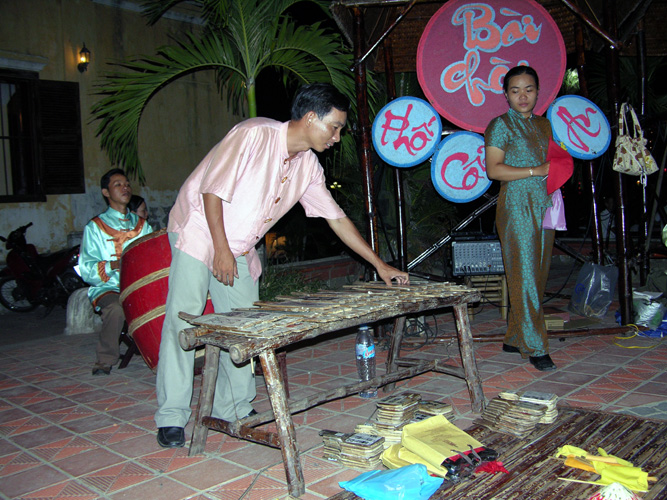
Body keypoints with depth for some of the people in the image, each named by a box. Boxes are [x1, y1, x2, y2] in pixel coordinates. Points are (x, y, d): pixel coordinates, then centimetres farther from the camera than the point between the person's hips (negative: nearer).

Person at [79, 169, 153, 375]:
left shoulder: (141, 224, 19)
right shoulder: (95, 227, 5)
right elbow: (86, 270, -4)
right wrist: (112, 266, -21)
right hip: (109, 289, -3)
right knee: (116, 308, -35)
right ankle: (105, 361, -11)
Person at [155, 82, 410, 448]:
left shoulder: (308, 166, 1)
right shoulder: (254, 134, -21)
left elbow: (336, 218, 6)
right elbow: (213, 188, -21)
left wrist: (380, 265, 6)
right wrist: (221, 250, -20)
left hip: (240, 249, 7)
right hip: (198, 231, -7)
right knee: (183, 322, -8)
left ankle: (233, 408, 17)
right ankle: (171, 418, 2)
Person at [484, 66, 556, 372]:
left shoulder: (544, 125, 19)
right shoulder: (500, 125, -1)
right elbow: (493, 169, -10)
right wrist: (537, 170, -14)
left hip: (543, 206, 7)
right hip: (516, 206, -7)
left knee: (538, 275, 6)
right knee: (524, 276, -8)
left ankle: (514, 339, 16)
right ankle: (535, 347, -4)